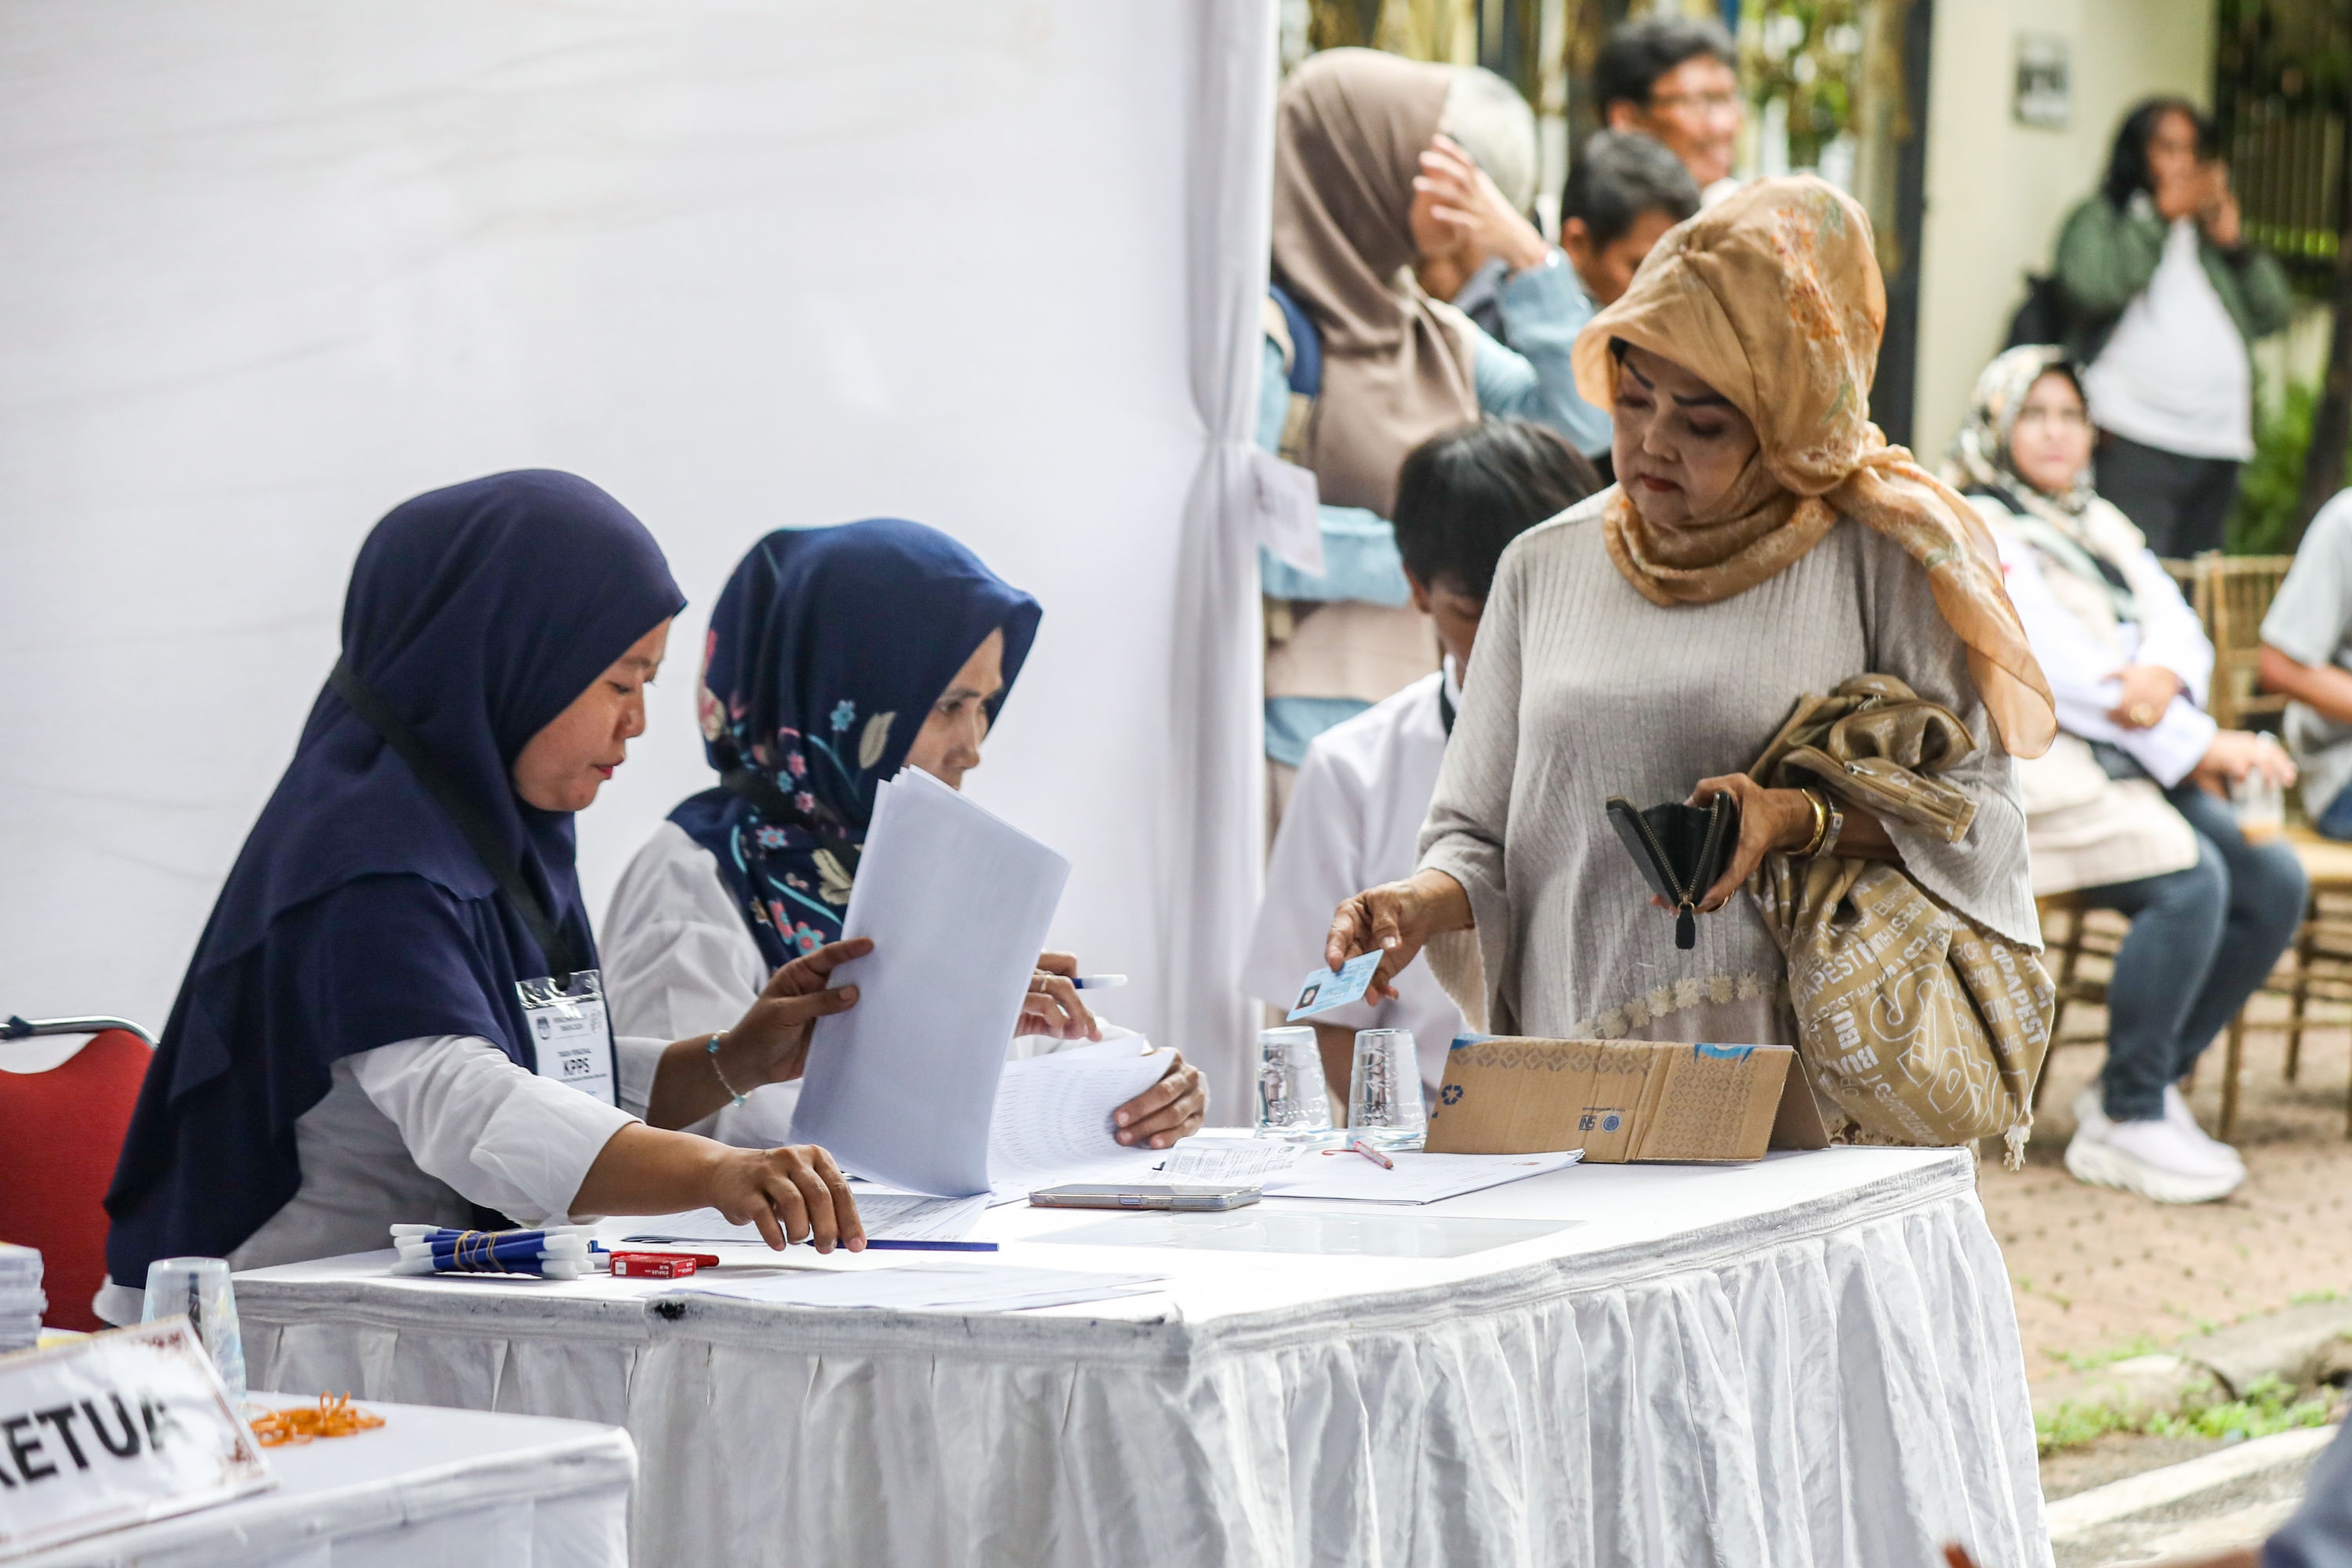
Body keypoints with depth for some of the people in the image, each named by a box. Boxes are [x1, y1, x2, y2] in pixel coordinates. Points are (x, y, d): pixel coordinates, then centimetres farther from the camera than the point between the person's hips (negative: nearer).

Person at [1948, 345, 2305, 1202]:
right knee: (2189, 879, -28)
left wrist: (2164, 677, -16)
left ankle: (2141, 1087, 0)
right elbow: (2062, 670, -14)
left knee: (2274, 881, -11)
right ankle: (2129, 1124, -18)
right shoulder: (1977, 532, -3)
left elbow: (2179, 628, 10)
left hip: (2131, 767, 8)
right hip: (2038, 778, -8)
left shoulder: (2100, 527, 23)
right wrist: (2203, 745, -17)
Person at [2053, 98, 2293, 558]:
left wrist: (2234, 242, 6)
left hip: (2218, 444, 6)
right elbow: (2092, 286, -13)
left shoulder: (2208, 233, 23)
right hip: (2135, 443, -6)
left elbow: (2272, 313, 18)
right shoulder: (2098, 220, 9)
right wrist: (2159, 215, -6)